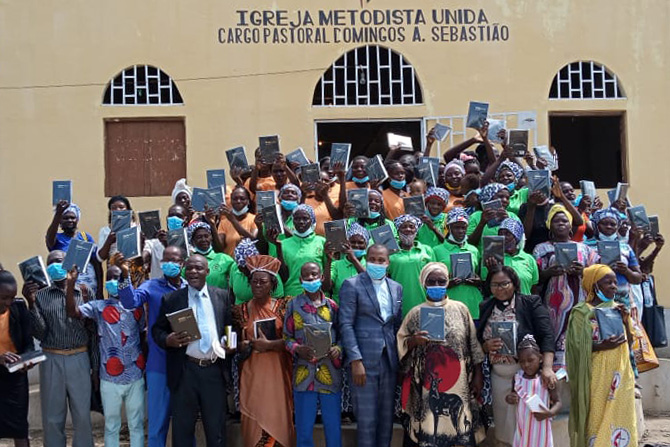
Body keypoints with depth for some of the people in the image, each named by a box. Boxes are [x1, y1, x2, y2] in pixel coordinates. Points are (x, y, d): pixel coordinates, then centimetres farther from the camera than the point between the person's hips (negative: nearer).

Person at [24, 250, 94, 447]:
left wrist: (85, 300, -14)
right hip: (51, 360, 1)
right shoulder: (41, 295, 6)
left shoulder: (84, 291, 4)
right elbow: (40, 333, -1)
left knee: (82, 416, 3)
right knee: (52, 417, 6)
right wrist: (31, 303, -10)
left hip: (79, 359, -1)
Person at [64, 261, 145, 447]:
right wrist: (71, 283, -29)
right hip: (110, 378, -2)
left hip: (135, 377, 2)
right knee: (111, 426, 10)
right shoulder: (99, 306, -2)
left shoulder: (137, 307, 5)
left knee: (137, 425, 11)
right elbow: (72, 312, -18)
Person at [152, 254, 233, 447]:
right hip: (185, 371, -1)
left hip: (214, 370, 1)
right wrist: (168, 340, -14)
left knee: (216, 428, 9)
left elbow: (231, 327, 13)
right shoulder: (171, 299, 4)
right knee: (182, 428, 7)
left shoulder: (223, 296, 8)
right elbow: (157, 329, 6)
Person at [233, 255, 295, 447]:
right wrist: (251, 345, -8)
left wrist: (269, 345, -14)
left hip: (277, 373, -1)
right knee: (254, 422, -5)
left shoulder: (283, 307, 3)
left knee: (278, 420, -5)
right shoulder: (241, 310, 9)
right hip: (252, 374, 1)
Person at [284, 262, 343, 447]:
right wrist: (298, 349, -14)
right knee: (304, 429, 3)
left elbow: (342, 335, 11)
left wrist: (338, 349, -10)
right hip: (304, 375, -1)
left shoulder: (331, 305, 8)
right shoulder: (293, 305, 5)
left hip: (330, 375, 1)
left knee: (333, 427, 5)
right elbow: (286, 337, 6)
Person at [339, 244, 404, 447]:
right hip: (364, 360, -5)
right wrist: (355, 360, -16)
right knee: (366, 419, -1)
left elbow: (398, 325, 17)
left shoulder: (396, 288, 13)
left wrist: (400, 357, 8)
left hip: (389, 360, 5)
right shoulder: (352, 285, -3)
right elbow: (346, 325, -8)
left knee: (387, 417, 9)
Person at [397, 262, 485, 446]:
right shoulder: (416, 313, 5)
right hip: (427, 384, 0)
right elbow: (400, 343, 6)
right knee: (428, 431, -2)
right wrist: (413, 341, -14)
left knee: (458, 428, -3)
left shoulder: (460, 309, 6)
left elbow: (473, 344, 7)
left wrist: (478, 375, 4)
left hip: (457, 383, 0)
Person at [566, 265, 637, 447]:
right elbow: (576, 346, -10)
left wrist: (625, 321, -5)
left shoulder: (618, 309, 12)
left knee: (620, 417, 2)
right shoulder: (581, 312, -5)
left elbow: (629, 342, 10)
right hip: (596, 376, -5)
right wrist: (602, 346, -22)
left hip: (620, 374, 5)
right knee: (596, 420, -5)